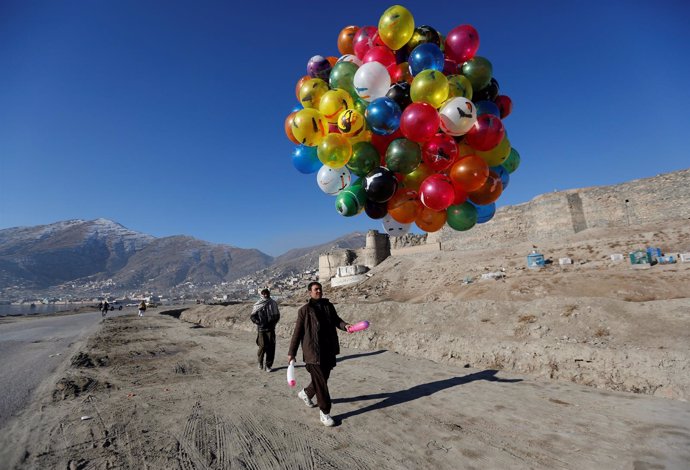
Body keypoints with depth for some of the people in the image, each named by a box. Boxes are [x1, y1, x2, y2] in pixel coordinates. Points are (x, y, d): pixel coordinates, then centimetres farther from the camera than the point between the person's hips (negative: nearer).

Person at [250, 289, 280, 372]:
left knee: (271, 347, -2)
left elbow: (277, 315, 15)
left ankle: (269, 365, 10)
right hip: (261, 329, -2)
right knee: (263, 346, -5)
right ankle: (260, 362, 23)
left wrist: (273, 322, 2)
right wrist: (258, 322, -6)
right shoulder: (257, 305, 1)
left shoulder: (273, 303, 7)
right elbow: (252, 316, 6)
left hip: (270, 328, 2)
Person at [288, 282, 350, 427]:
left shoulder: (329, 306, 7)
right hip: (313, 351, -5)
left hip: (329, 351, 5)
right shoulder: (305, 310, -5)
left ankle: (306, 393, 47)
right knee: (321, 382, 0)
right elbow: (298, 332, -3)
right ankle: (324, 412, 17)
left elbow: (336, 320, 5)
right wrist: (291, 352, -1)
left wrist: (345, 325, -18)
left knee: (322, 378, 19)